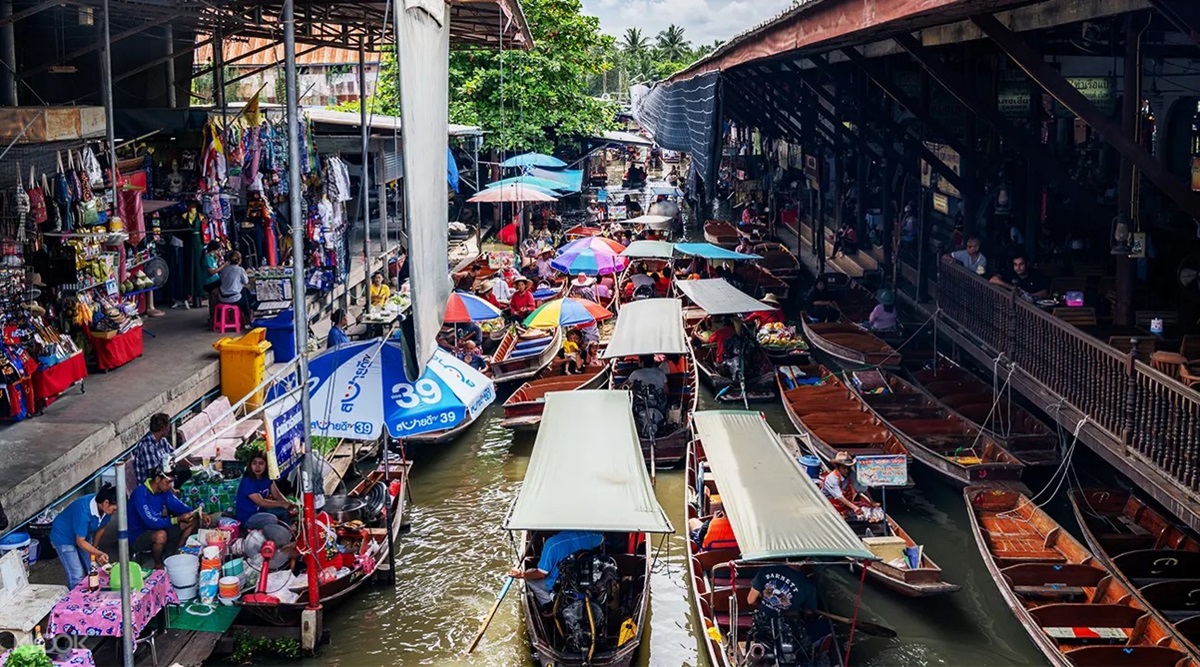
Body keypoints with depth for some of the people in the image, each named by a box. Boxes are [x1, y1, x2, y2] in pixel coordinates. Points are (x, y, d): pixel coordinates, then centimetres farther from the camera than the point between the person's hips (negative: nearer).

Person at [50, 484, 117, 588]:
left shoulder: (105, 508, -18)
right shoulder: (84, 511, -38)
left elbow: (101, 528, 1)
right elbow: (80, 542, -29)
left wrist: (94, 550, 7)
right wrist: (99, 553, -38)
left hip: (84, 536, 7)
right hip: (64, 537, -7)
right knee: (78, 577, -11)